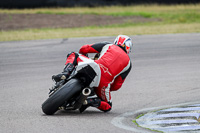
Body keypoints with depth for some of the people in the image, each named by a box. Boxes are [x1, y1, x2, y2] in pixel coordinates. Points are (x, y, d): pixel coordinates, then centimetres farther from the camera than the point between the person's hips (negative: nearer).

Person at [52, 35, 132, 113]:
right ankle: (91, 101, -8)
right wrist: (108, 88, 39)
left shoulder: (108, 45, 24)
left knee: (73, 55, 26)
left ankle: (66, 73, -6)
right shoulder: (128, 62, 25)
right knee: (107, 107, 26)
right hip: (104, 82, 0)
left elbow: (84, 49, 22)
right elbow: (117, 85, 19)